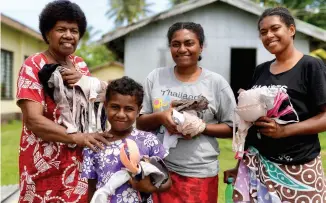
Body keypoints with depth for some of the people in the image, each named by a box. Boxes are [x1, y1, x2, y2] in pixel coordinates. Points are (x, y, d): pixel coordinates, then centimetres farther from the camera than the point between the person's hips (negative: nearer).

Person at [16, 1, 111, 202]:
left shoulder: (80, 65, 9)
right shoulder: (33, 66, -9)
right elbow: (33, 120, -18)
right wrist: (78, 137, -28)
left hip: (79, 161, 5)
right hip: (44, 166, -5)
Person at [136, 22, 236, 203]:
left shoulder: (216, 82, -2)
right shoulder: (155, 77, 3)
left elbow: (232, 128, 1)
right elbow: (140, 123, 5)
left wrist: (202, 127, -16)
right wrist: (160, 117, -15)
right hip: (159, 169, 2)